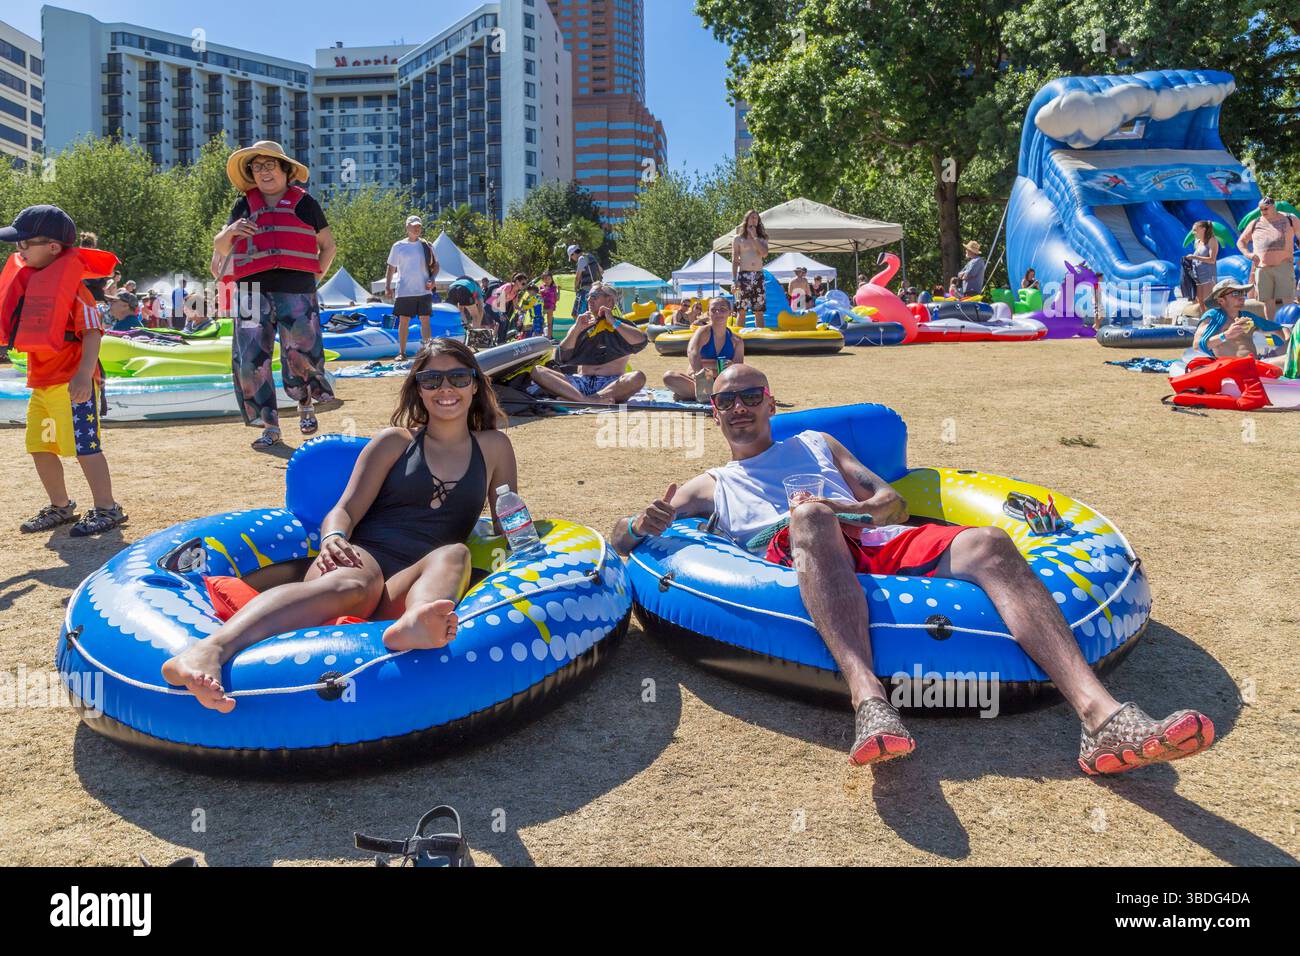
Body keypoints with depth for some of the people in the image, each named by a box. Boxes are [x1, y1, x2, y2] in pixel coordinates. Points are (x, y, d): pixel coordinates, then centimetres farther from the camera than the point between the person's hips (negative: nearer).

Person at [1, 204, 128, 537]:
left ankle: (107, 509, 3)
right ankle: (60, 507, 26)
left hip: (72, 382, -9)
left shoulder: (72, 285, -14)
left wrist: (84, 374, -29)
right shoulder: (28, 279, 12)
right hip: (41, 382, 9)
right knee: (40, 447, 13)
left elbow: (93, 332, -20)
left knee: (85, 445, -6)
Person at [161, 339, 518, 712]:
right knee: (354, 581, -39)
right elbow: (345, 511, 6)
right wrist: (334, 539, -18)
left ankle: (416, 622, -69)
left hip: (413, 585, 2)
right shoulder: (395, 441, 15)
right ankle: (207, 653, -64)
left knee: (455, 554, -33)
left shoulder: (493, 447, 21)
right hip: (363, 556, -1)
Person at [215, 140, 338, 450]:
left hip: (297, 293, -2)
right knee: (251, 359, -4)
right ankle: (270, 427, 6)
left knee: (302, 355, -3)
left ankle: (306, 406, 28)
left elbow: (329, 245, 17)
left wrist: (316, 277, 7)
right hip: (254, 293, 3)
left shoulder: (304, 203, 10)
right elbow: (220, 248, 18)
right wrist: (230, 231, -4)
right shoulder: (244, 207, 15)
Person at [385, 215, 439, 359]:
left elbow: (435, 265, 12)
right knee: (404, 321, 2)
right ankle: (402, 352, 7)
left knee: (425, 320, -1)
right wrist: (387, 287, -3)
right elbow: (391, 268, 6)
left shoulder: (426, 246, 6)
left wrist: (432, 279, -6)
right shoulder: (398, 246, 3)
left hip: (424, 291, 1)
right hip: (404, 292, -1)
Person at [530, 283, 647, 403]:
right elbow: (560, 358, 11)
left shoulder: (622, 325, 15)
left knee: (638, 377, -35)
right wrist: (576, 330, 1)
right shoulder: (581, 326, 22)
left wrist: (613, 322, -1)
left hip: (612, 384, -2)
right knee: (537, 371, -19)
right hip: (581, 382, 2)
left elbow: (641, 341, -8)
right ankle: (586, 400, -42)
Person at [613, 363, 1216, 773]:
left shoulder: (816, 444, 37)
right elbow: (620, 537, 23)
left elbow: (894, 502, 27)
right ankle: (868, 698, -59)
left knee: (988, 543, -25)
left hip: (875, 545, 3)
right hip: (791, 557, -3)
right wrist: (645, 524, -4)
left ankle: (1101, 718, -44)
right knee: (810, 515, -38)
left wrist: (868, 511, 0)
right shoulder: (711, 486, 32)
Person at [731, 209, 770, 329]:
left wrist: (754, 236, -3)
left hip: (759, 276, 3)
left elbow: (765, 254, -7)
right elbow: (734, 261, 3)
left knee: (760, 311, 1)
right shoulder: (738, 239, 7)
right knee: (742, 311, -6)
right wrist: (734, 280, -8)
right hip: (744, 275, -2)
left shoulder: (761, 239, 14)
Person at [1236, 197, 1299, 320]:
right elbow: (1240, 241, 22)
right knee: (1268, 302, 4)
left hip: (1284, 267, -2)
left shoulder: (1289, 219, 8)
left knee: (1287, 302, -9)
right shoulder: (1255, 224, 13)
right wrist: (1247, 253, 3)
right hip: (1262, 269, 2)